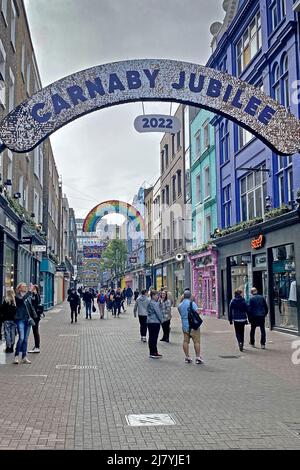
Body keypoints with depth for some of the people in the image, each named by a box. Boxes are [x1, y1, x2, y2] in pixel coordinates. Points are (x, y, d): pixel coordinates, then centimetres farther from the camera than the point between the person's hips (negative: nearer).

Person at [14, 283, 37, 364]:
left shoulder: (28, 296, 14)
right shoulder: (17, 296, -2)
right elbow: (22, 299, -25)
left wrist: (34, 316, 8)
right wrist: (29, 291, -29)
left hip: (28, 319, 5)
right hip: (20, 319, -5)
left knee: (25, 339, 8)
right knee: (21, 338, -14)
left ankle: (24, 357, 13)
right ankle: (16, 356, -3)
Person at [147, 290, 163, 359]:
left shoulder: (149, 303, 14)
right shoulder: (155, 303, -16)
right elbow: (158, 313, -16)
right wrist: (161, 320, -2)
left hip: (149, 322, 9)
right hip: (155, 322, -9)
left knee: (151, 338, 12)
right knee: (154, 338, -4)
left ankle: (152, 352, 20)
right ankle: (154, 353, -1)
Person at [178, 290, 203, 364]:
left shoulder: (180, 305, 8)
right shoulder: (192, 303, -10)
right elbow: (197, 311, -16)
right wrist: (199, 310, 4)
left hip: (184, 325, 5)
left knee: (185, 341, 9)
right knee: (196, 341, 0)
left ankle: (187, 357, 12)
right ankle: (198, 357, 0)